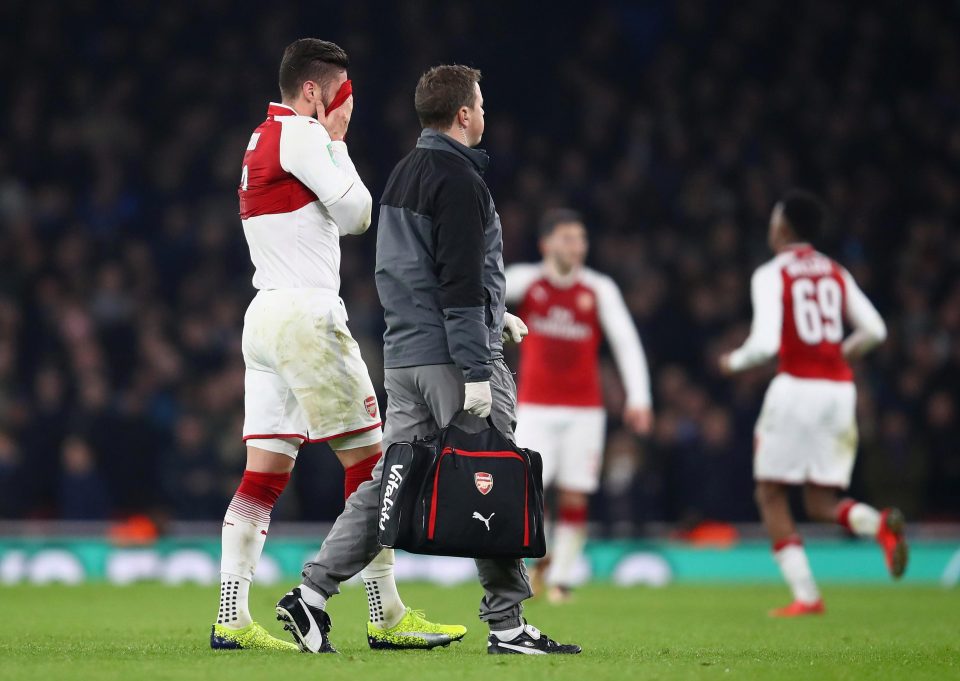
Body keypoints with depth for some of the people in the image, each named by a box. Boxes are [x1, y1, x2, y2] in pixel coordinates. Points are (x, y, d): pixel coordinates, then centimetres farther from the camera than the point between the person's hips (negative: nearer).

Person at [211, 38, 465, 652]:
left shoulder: (261, 141, 20)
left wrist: (330, 141, 16)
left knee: (265, 474, 5)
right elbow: (356, 214, -8)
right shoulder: (300, 136, -10)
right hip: (306, 317, -10)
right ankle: (387, 616, -2)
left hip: (265, 318, 10)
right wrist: (337, 141, 0)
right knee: (369, 462, -3)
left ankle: (232, 618, -2)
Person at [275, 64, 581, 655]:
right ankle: (507, 625, 0)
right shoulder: (458, 180, -13)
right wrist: (477, 373, -20)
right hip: (452, 359, -9)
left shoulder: (403, 175, 16)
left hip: (404, 357, 9)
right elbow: (461, 281, -19)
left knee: (386, 480, 8)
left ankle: (313, 593, 0)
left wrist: (492, 315, 27)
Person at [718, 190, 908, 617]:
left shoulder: (772, 276, -3)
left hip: (796, 386, -5)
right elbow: (874, 330, 7)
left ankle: (805, 594, -2)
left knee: (771, 495, 8)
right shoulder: (836, 274, 13)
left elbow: (766, 343, -14)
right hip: (840, 389, 5)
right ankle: (880, 524, -22)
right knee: (821, 503, 10)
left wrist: (735, 361, 6)